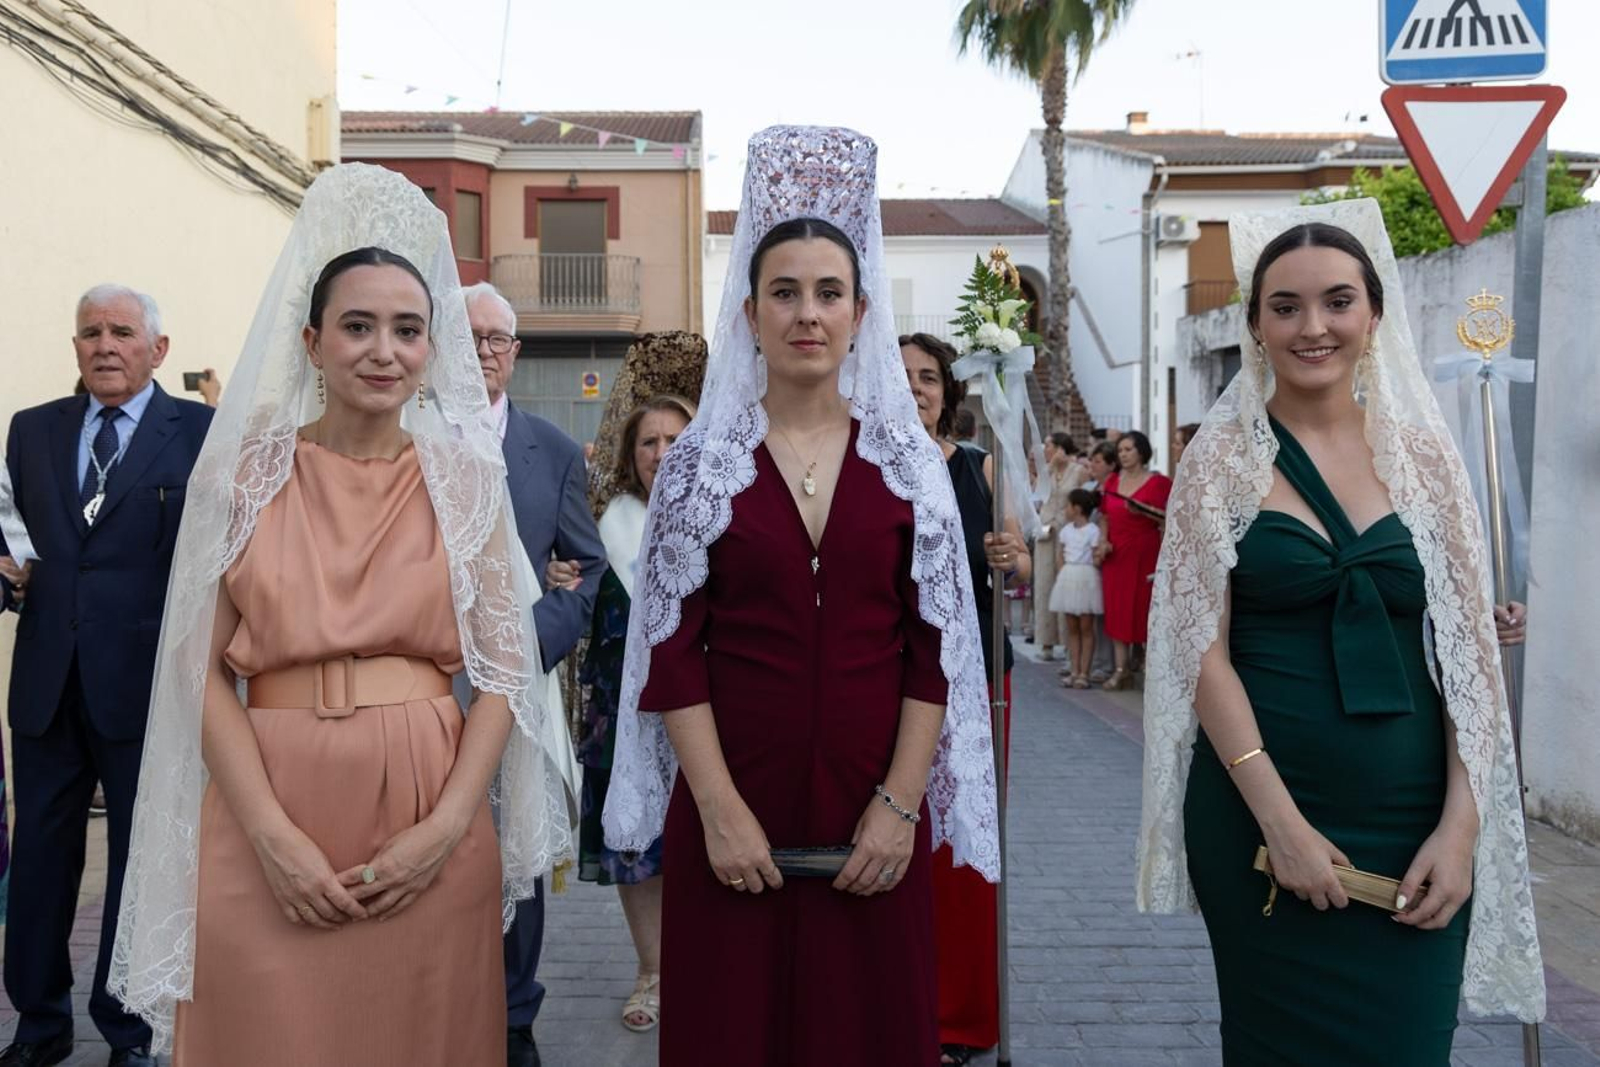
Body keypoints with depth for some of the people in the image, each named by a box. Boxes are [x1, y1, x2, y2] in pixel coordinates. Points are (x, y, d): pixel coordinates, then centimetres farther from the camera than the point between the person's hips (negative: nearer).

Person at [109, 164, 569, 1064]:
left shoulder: (467, 477, 3)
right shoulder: (246, 470, 2)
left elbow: (504, 669, 3)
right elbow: (205, 666, -1)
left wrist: (448, 828, -8)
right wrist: (273, 836, -10)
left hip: (430, 831, 1)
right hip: (267, 829, 0)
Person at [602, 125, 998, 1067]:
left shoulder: (910, 460, 2)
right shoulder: (700, 462, 0)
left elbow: (938, 647, 1)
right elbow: (672, 649, -3)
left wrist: (900, 804, -7)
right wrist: (719, 809, -9)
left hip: (874, 819, 1)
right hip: (734, 816, -1)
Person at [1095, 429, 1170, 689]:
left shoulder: (1158, 482, -4)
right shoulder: (1112, 481, 12)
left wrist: (1143, 510, -23)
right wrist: (1104, 543, 1)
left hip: (1145, 553, -5)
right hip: (1116, 554, 5)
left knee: (1145, 608, -3)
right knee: (1117, 610, 3)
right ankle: (1120, 669, 8)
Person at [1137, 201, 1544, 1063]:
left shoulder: (1423, 453, 4)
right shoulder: (1223, 458, -3)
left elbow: (1468, 647, 3)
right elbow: (1204, 649, -7)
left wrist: (1460, 823, -6)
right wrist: (1280, 820, -14)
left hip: (1411, 815, 2)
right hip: (1259, 809, -2)